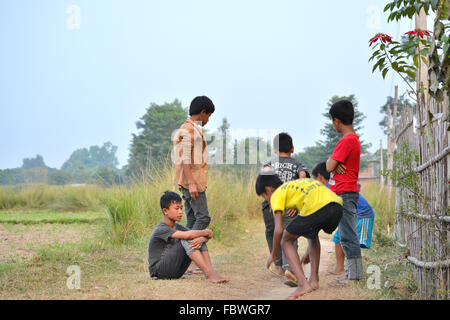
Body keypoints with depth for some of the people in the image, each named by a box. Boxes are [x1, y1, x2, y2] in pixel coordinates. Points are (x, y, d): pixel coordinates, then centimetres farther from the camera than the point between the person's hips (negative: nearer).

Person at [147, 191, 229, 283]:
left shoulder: (178, 227, 9)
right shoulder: (160, 229, -17)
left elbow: (206, 236, 0)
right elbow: (187, 235, -31)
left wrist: (202, 239, -24)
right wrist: (206, 232, -15)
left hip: (176, 272, 8)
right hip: (159, 271, -8)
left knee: (200, 238, -4)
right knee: (187, 241, -25)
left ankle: (211, 271, -21)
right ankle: (209, 274, -29)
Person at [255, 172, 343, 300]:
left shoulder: (277, 194, 16)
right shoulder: (297, 183, 37)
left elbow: (279, 230, 6)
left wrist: (273, 255, 22)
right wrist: (309, 252, 51)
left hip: (316, 207, -7)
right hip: (337, 206, 7)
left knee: (286, 240, 14)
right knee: (312, 234, 35)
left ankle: (303, 284, 0)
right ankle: (314, 280, 28)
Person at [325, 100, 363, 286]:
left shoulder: (347, 140, -16)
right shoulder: (354, 138, 16)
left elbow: (329, 167, -18)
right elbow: (333, 165, 15)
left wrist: (332, 163, 3)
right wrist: (336, 164, -7)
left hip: (345, 194, -10)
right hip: (348, 193, 10)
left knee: (348, 236, -8)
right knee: (348, 236, 13)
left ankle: (354, 276, -5)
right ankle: (351, 274, 18)